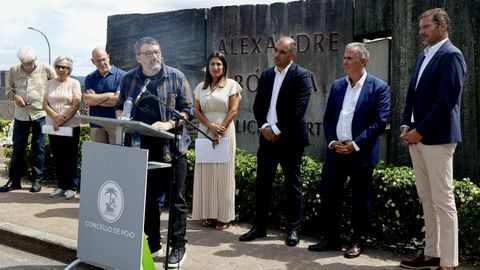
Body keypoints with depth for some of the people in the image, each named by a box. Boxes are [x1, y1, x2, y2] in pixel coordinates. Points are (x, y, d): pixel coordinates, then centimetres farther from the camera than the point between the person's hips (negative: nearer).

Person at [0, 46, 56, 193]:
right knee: (18, 148, 7)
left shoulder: (46, 69, -6)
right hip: (21, 115, 2)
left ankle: (37, 180, 14)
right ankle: (14, 180, 17)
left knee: (38, 148, 4)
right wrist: (15, 96, -12)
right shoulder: (14, 70, 1)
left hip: (40, 114, -2)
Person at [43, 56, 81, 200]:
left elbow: (76, 104, -9)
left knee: (70, 157, 0)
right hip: (53, 127, 4)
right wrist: (55, 118, -11)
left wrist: (63, 118, -14)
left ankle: (70, 187, 7)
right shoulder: (50, 83, 10)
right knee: (57, 157, 8)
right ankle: (60, 186, 17)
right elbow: (45, 105, 4)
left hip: (71, 126, -4)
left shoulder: (74, 83, 0)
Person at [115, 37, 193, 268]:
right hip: (141, 147, 3)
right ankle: (152, 243, 26)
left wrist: (169, 124, -19)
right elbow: (119, 107, 17)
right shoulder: (129, 79, 9)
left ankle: (178, 246, 14)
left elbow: (188, 109, -3)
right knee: (146, 196, 12)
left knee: (176, 198, 3)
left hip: (171, 147, -3)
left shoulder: (176, 77, -1)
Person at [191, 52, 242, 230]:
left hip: (225, 132, -4)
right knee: (205, 173, 2)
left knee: (223, 173, -2)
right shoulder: (201, 87, 12)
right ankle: (209, 214, 9)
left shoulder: (231, 85, 2)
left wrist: (221, 128, -13)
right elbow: (197, 111, 7)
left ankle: (224, 216, 4)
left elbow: (233, 111, -5)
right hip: (205, 133, 4)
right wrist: (210, 126, -9)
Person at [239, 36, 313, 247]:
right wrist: (264, 127, -7)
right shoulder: (266, 75, 12)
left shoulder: (302, 75, -6)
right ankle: (259, 226, 19)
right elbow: (258, 105, 10)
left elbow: (299, 109, -15)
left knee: (292, 185, 5)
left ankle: (293, 229, 15)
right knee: (262, 183, 8)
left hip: (290, 138, -5)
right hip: (268, 137, 5)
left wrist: (276, 129, -16)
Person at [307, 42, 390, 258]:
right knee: (327, 192, 5)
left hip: (361, 153, -5)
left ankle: (358, 242, 19)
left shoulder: (379, 87, -5)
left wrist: (356, 144, -16)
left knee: (360, 199, 6)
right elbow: (328, 117, 11)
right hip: (336, 150, 5)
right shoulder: (337, 85, 11)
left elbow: (380, 121, -11)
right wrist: (331, 141, -4)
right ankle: (331, 238, 18)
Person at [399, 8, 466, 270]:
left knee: (443, 201, -4)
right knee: (426, 199, 13)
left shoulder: (451, 55, -9)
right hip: (416, 137, 9)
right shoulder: (423, 56, 17)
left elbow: (446, 100, -18)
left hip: (436, 138, -8)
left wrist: (420, 131, -15)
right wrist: (406, 126, 6)